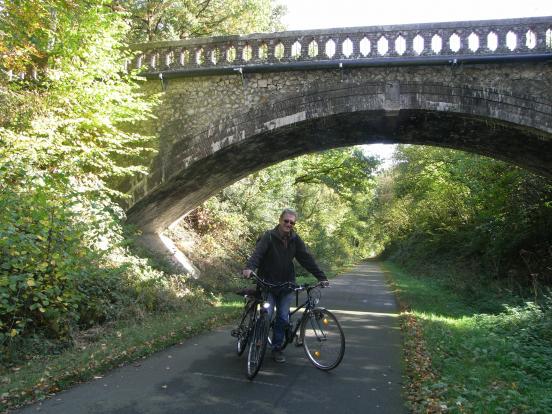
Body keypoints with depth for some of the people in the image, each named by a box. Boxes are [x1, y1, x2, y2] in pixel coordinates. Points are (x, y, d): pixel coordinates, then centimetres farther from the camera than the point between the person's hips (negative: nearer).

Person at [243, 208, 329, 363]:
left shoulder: (295, 240, 1)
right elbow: (258, 252, -24)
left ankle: (277, 348, 19)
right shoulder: (269, 236, -11)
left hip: (286, 285, 3)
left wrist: (321, 277, -7)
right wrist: (249, 267, -44)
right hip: (267, 283, -3)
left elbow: (307, 259, -1)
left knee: (283, 318, 3)